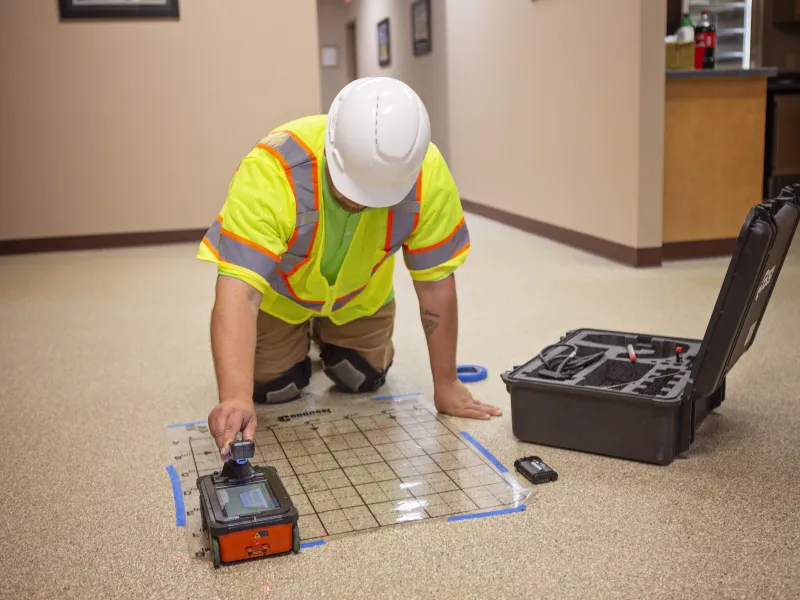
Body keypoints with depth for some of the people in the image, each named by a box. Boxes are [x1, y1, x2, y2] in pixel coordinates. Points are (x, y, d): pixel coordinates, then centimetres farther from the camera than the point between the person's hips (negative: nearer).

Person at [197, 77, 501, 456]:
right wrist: (235, 397, -60)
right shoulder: (270, 170, -42)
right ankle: (297, 337, 31)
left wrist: (446, 385, -17)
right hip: (278, 290, -2)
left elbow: (435, 282, -24)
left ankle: (327, 335, 35)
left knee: (362, 381, 3)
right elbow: (238, 289, -47)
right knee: (272, 389, -2)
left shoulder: (427, 173, -34)